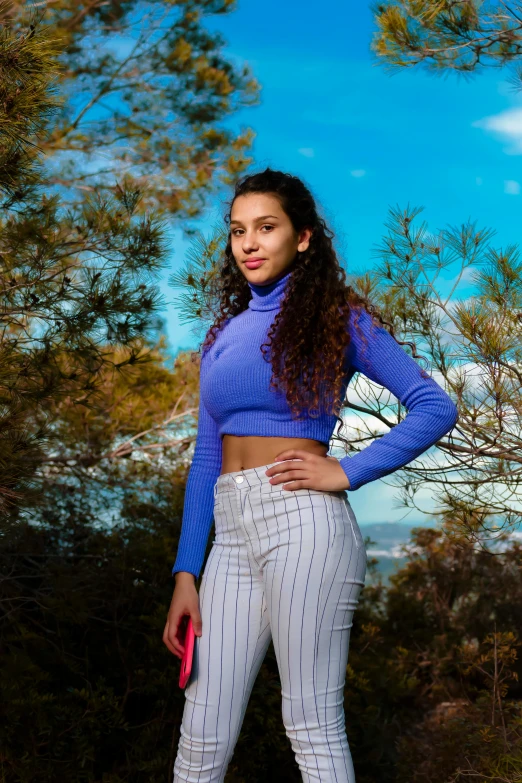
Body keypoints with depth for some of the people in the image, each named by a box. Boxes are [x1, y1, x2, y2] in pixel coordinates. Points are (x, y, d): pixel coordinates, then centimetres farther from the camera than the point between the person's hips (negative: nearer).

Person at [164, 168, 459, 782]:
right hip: (231, 532, 5)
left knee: (313, 730, 1)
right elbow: (206, 459, 15)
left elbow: (435, 408, -2)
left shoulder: (337, 317, 3)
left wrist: (347, 472, -10)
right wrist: (186, 573, 8)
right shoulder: (223, 335, 17)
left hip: (302, 523, -5)